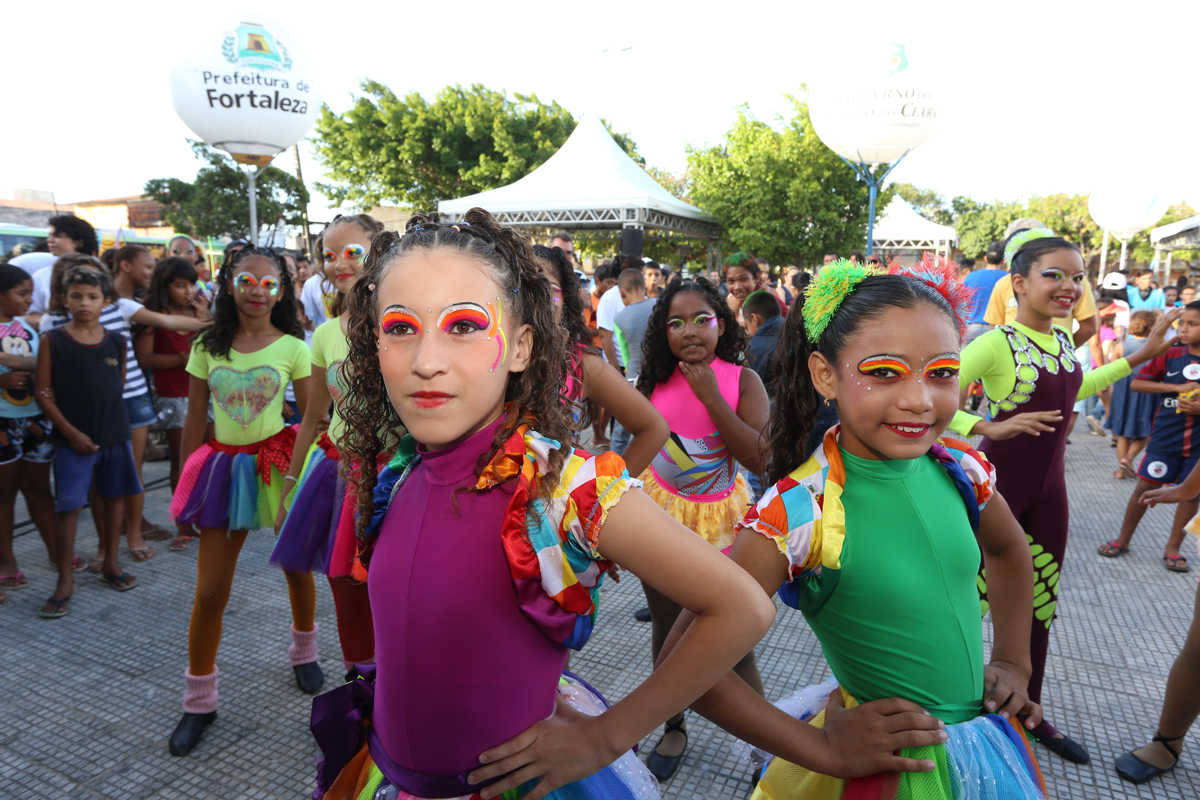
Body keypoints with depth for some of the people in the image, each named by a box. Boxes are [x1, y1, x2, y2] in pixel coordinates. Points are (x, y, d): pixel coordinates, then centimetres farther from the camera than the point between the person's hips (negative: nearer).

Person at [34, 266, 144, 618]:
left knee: (115, 497, 12)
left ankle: (110, 563, 28)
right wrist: (71, 431, -10)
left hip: (115, 433, 3)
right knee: (68, 506, -2)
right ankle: (65, 580, 11)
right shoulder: (52, 340, -5)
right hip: (74, 437, -3)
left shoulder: (117, 342, 3)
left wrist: (111, 418, 5)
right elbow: (44, 392, -5)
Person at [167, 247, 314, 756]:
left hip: (277, 462, -1)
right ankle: (199, 702, 20)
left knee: (297, 569, 14)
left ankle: (304, 651, 42)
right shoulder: (207, 347, 2)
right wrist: (185, 488, 6)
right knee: (209, 592, 3)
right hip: (224, 466, 1)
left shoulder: (292, 347, -4)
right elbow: (195, 419, 5)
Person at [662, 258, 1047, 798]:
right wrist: (824, 751, -22)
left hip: (989, 735, 5)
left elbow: (1008, 551, 14)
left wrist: (1013, 662, 8)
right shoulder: (799, 512, -28)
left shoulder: (959, 470, -10)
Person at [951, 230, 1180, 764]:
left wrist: (1139, 357, 25)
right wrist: (990, 428, -34)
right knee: (969, 595, 1)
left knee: (1039, 604, 18)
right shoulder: (996, 343, -19)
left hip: (1047, 488, 8)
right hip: (997, 484, -8)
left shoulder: (1062, 338, 4)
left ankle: (1030, 712, 36)